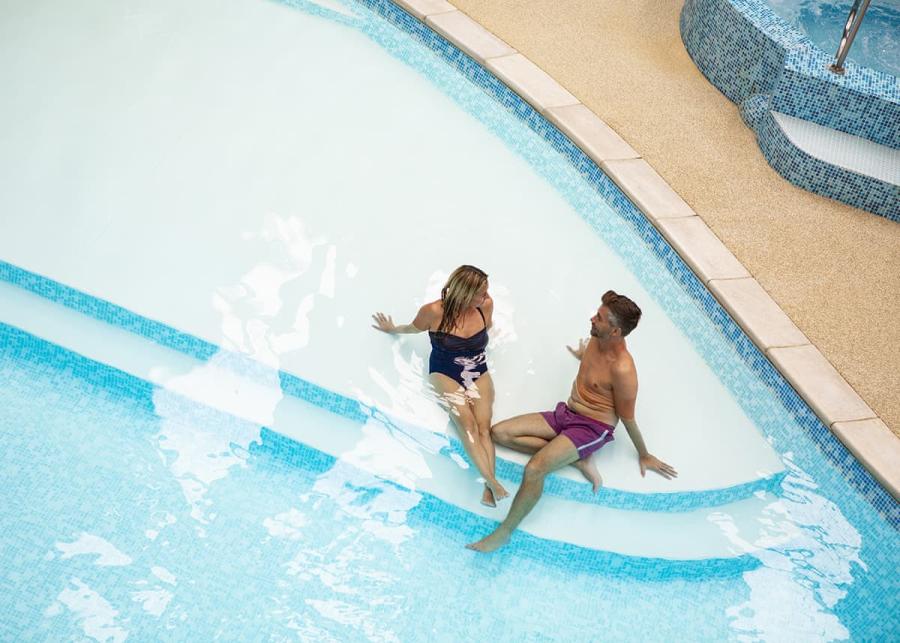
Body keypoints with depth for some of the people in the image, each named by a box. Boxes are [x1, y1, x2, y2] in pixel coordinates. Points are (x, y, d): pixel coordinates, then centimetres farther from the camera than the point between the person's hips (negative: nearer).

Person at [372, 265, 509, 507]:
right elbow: (414, 328, 9)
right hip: (445, 375, -3)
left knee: (483, 425, -21)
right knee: (467, 422, -27)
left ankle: (488, 489, -31)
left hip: (478, 374, 3)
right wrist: (391, 329, 23)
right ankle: (494, 483, -36)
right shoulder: (434, 312, -16)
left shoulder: (486, 305, -8)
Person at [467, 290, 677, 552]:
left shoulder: (622, 369, -25)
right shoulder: (595, 340, -1)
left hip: (593, 428, -9)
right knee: (500, 432, -4)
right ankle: (576, 459, -6)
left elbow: (628, 419, -12)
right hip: (565, 414, 9)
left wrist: (644, 456, 0)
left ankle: (504, 532, -11)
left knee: (534, 469, -30)